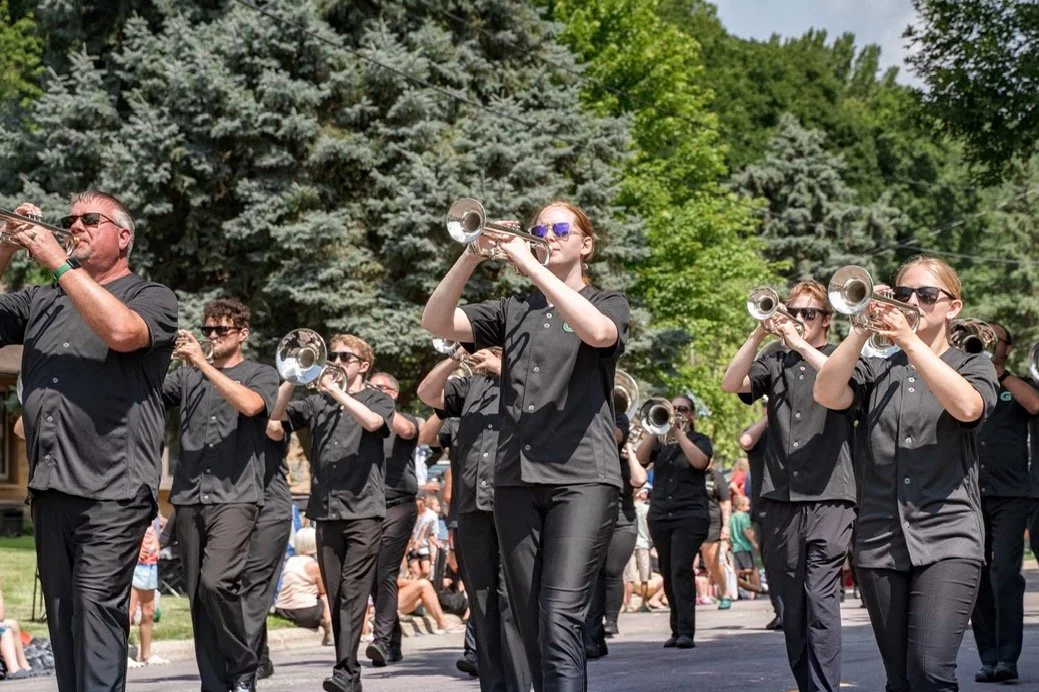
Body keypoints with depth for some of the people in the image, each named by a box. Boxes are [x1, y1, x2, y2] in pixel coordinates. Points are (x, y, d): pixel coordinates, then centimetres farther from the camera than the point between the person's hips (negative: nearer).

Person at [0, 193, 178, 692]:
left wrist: (59, 263, -12)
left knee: (97, 608, -15)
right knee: (62, 616, 8)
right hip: (49, 487, 6)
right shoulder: (41, 301, 20)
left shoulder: (152, 297, 5)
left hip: (110, 491, -6)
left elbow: (121, 331, -17)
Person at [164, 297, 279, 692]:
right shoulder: (188, 376, 18)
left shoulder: (261, 374, 8)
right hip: (188, 500, 4)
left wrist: (204, 364, -14)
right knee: (197, 595, 3)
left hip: (234, 498, -4)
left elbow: (249, 404, -14)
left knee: (216, 582, -21)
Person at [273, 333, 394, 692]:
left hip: (363, 509, -4)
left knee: (353, 591, -11)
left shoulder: (378, 400, 7)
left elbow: (372, 421, -14)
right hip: (325, 510, 4)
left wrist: (334, 389, -15)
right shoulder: (317, 402, 16)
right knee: (335, 593, 4)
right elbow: (276, 415, 5)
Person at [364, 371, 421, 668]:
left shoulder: (406, 420, 7)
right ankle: (393, 643, 13)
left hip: (397, 505, -5)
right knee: (374, 578, 5)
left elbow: (406, 430, -17)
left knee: (386, 574, -16)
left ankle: (383, 640, -23)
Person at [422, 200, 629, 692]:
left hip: (581, 477, -4)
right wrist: (472, 256, -10)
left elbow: (598, 332, -18)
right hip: (515, 479, 5)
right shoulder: (512, 311, 18)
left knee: (560, 620, -18)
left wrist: (529, 264, -18)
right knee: (532, 626, 6)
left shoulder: (608, 303, 8)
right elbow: (436, 322, 4)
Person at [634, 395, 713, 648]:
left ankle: (686, 632, -20)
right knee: (668, 574, 6)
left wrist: (679, 432, -13)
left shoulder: (700, 440, 8)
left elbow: (699, 461, -14)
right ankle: (677, 630, 14)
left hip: (690, 515, -4)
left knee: (681, 569, -17)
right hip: (659, 515, 4)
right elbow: (641, 458, -3)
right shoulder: (659, 441, 15)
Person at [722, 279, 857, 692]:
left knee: (821, 600, -13)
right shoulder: (774, 361, 16)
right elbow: (731, 384, 0)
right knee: (791, 604, 8)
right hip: (779, 499, 4)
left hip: (829, 496, -3)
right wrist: (758, 334, -10)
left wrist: (799, 343, -15)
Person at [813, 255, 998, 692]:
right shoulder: (875, 370, 14)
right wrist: (863, 330, -14)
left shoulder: (973, 367, 9)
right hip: (879, 541, 3)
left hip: (947, 541, -3)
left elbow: (966, 406, -15)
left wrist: (908, 339, -18)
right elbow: (828, 395, -6)